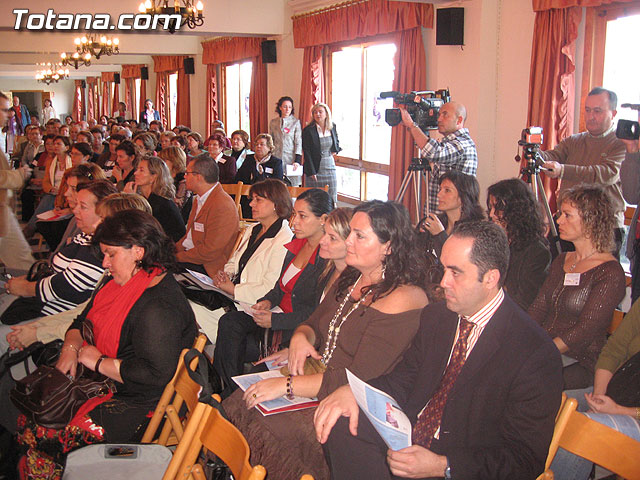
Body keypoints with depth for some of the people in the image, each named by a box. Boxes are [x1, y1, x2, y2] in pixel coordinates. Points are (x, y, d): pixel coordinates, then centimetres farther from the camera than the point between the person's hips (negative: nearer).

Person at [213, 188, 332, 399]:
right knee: (229, 323, -11)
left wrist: (274, 320, -22)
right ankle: (231, 391, -3)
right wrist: (268, 301, -2)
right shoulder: (297, 244, 8)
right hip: (282, 316, 8)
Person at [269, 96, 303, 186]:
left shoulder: (295, 122, 2)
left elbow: (298, 142, -2)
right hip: (276, 158, 2)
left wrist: (297, 160, -11)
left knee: (293, 186, -7)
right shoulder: (273, 122, 11)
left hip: (291, 158, -2)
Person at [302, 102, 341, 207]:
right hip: (315, 167, -4)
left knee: (332, 198, 5)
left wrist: (335, 150, 6)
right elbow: (307, 153, -10)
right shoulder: (308, 130, -9)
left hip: (330, 166, 4)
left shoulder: (333, 127, 5)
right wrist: (311, 172, -15)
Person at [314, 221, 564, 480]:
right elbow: (403, 381, 10)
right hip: (408, 437, 6)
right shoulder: (435, 316, 6)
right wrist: (353, 391, -12)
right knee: (341, 424, -20)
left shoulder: (537, 355, -16)